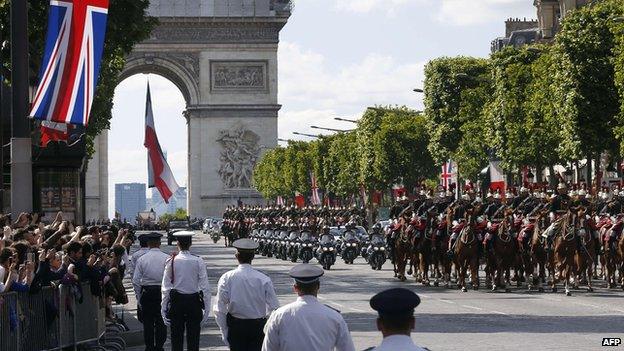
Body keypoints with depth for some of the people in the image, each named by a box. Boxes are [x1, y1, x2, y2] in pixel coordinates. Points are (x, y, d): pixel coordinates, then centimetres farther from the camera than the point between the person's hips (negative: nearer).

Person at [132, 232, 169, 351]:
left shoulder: (141, 259, -3)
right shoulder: (167, 258, -5)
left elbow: (135, 281, -2)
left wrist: (138, 298, 6)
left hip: (147, 293, 0)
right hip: (163, 292, 0)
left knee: (148, 323, 8)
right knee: (161, 322, 7)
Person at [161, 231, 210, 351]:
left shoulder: (171, 261, -6)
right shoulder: (198, 262, -7)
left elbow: (166, 288, -4)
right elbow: (205, 288, -7)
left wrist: (164, 308, 3)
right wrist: (206, 310, 0)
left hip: (176, 302, 0)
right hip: (194, 301, 0)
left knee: (176, 338, 9)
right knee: (193, 340, 6)